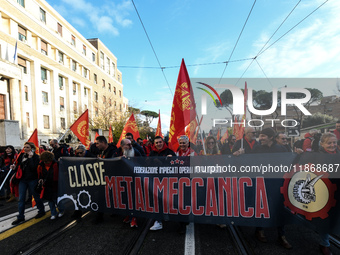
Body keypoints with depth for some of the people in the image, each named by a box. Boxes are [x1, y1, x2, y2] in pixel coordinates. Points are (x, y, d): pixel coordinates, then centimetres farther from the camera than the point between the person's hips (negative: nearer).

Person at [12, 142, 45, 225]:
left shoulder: (35, 157, -11)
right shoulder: (22, 156, 6)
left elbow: (33, 167, -24)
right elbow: (19, 166, 15)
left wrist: (30, 157, -23)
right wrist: (15, 167, -6)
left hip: (32, 180, -5)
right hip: (22, 179, 5)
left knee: (36, 196, 10)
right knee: (21, 199, 7)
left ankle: (41, 211, 29)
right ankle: (20, 217, 19)